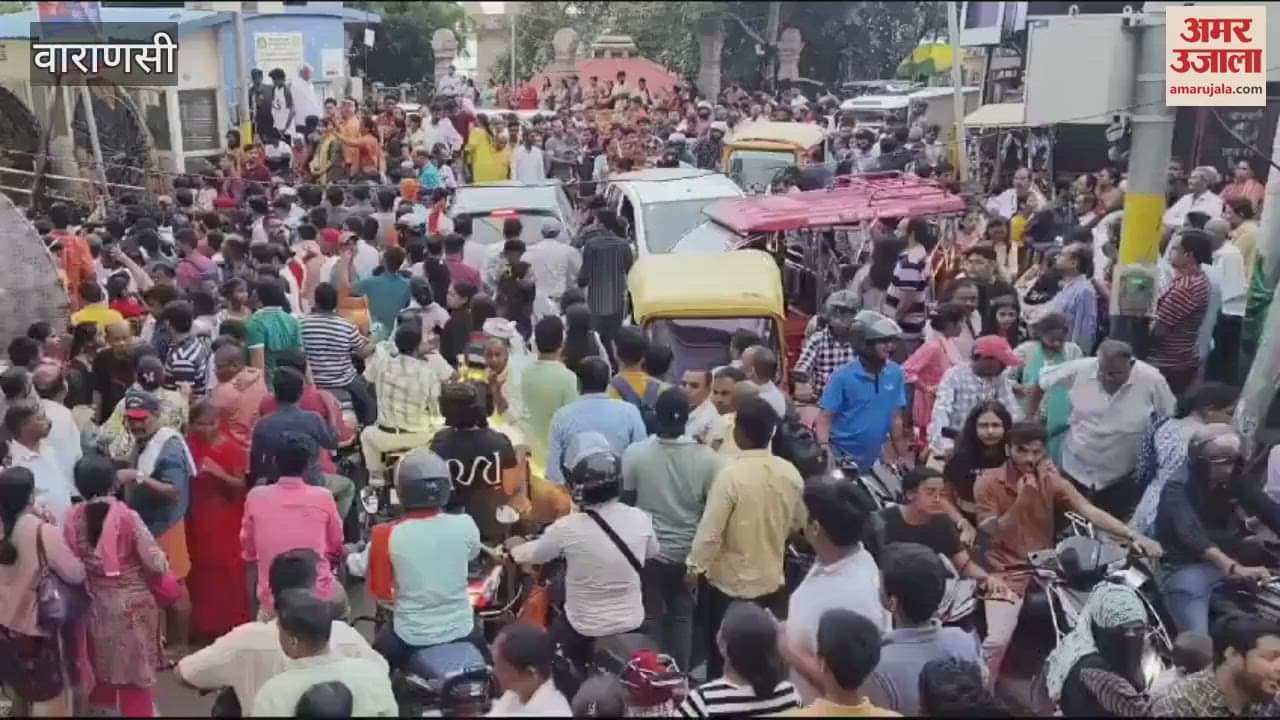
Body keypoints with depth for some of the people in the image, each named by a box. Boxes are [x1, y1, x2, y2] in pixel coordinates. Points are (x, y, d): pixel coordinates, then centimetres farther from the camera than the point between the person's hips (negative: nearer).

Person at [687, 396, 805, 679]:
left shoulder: (730, 474, -24)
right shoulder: (790, 473, -7)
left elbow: (710, 529, -20)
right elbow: (798, 523, 8)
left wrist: (695, 565, -6)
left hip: (729, 583, -5)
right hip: (772, 580, 5)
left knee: (722, 657, 12)